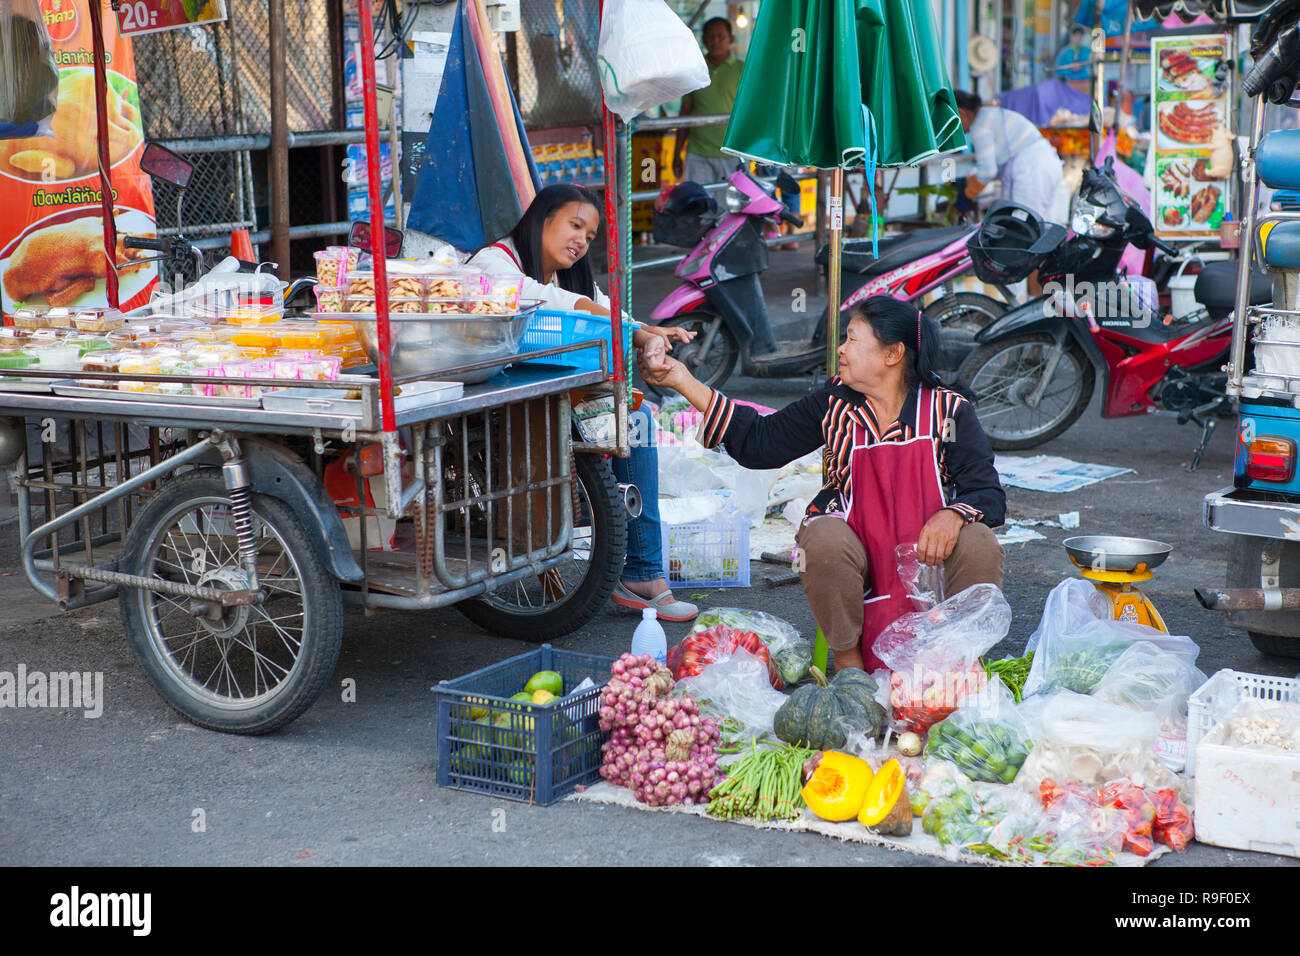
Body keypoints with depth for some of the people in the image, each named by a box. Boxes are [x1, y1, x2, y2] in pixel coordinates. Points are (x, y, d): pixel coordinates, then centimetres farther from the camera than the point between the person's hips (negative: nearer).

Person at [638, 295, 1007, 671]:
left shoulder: (949, 410, -6)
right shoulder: (834, 404, 0)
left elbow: (989, 492, -9)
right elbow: (759, 442, 0)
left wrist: (953, 514, -34)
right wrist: (684, 382, -3)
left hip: (930, 552, -1)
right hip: (860, 549, 1)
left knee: (979, 545, -30)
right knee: (822, 538, -32)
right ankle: (847, 659, -10)